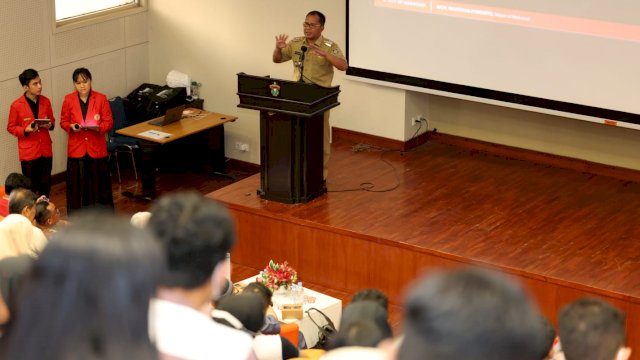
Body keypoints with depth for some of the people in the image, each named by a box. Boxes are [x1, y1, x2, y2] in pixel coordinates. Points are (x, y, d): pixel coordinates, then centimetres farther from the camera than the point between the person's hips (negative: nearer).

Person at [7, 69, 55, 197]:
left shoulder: (46, 101, 0)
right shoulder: (16, 105, -11)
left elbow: (52, 121, 13)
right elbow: (11, 127, -3)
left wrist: (50, 125, -11)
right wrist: (26, 130, -19)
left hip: (45, 150, 4)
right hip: (28, 152, -4)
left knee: (46, 185, 13)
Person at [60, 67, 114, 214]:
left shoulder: (101, 98, -4)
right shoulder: (69, 99, -1)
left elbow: (108, 121, -2)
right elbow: (63, 121, 6)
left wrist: (99, 128, -22)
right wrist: (71, 127, -16)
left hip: (97, 147, -1)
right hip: (76, 148, 1)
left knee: (98, 183, 4)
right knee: (77, 184, 3)